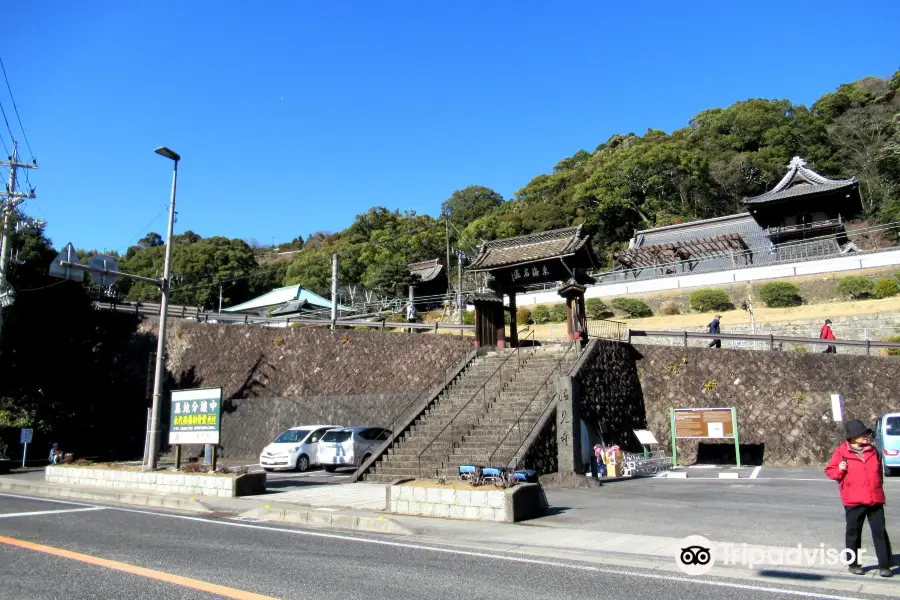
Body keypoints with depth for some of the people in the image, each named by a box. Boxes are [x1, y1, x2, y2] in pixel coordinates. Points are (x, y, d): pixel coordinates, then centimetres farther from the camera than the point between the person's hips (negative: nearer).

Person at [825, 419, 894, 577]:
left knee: (880, 532, 4)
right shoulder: (841, 452, -5)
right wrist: (839, 470, -19)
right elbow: (829, 470, -1)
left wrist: (879, 485, 17)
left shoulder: (872, 451, 9)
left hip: (875, 499, 4)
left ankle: (884, 565, 11)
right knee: (853, 533, 7)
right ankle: (854, 564, 19)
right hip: (853, 501, -3)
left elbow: (879, 471, 25)